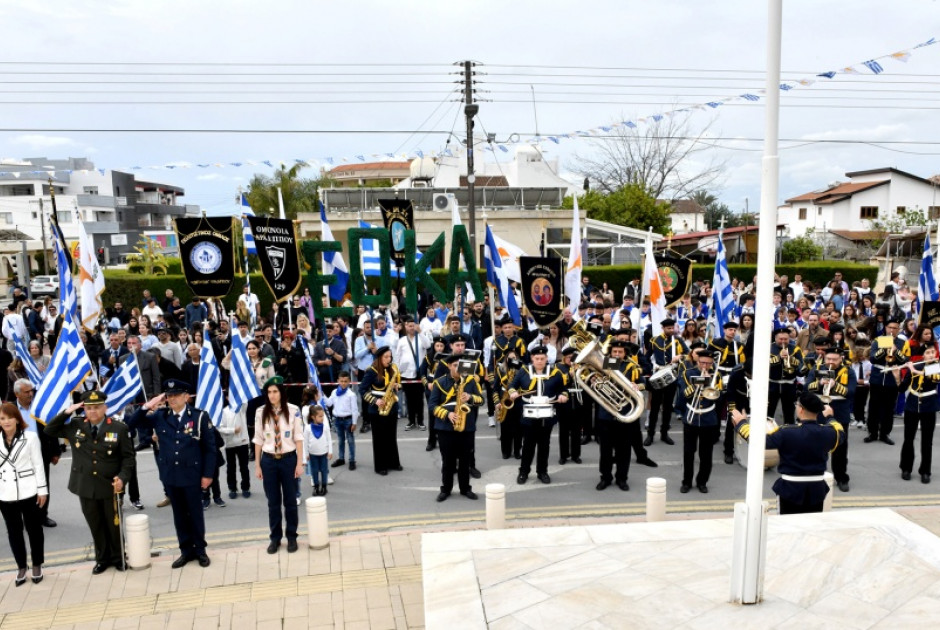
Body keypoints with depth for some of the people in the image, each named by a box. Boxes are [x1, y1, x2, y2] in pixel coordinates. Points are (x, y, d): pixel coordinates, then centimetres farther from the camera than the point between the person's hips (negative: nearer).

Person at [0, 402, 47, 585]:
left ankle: (37, 565, 21)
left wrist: (42, 490, -5)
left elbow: (38, 465, -3)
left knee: (34, 529, 8)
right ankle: (21, 567, 24)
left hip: (28, 492, -2)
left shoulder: (30, 437, -5)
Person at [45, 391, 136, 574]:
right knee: (96, 526, 15)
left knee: (114, 525, 11)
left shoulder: (119, 428, -8)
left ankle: (118, 558, 30)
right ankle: (102, 559, 32)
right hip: (86, 487, 2)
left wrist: (122, 477, -21)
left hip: (110, 486, -2)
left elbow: (129, 457, -6)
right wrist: (66, 413, -8)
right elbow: (50, 430, 5)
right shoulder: (75, 426, 1)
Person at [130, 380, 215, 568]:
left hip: (192, 475, -3)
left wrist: (208, 474, -9)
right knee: (179, 515, 13)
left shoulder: (199, 416, -8)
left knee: (195, 514, 9)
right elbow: (133, 422, 3)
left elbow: (210, 447, -6)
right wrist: (148, 406, -12)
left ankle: (200, 550, 23)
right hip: (170, 475, 3)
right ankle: (186, 550, 24)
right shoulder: (160, 416, 2)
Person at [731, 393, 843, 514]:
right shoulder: (827, 432, -5)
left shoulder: (787, 432, -20)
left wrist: (741, 423, -1)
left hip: (791, 488, -4)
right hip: (817, 488, 4)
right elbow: (839, 432, 20)